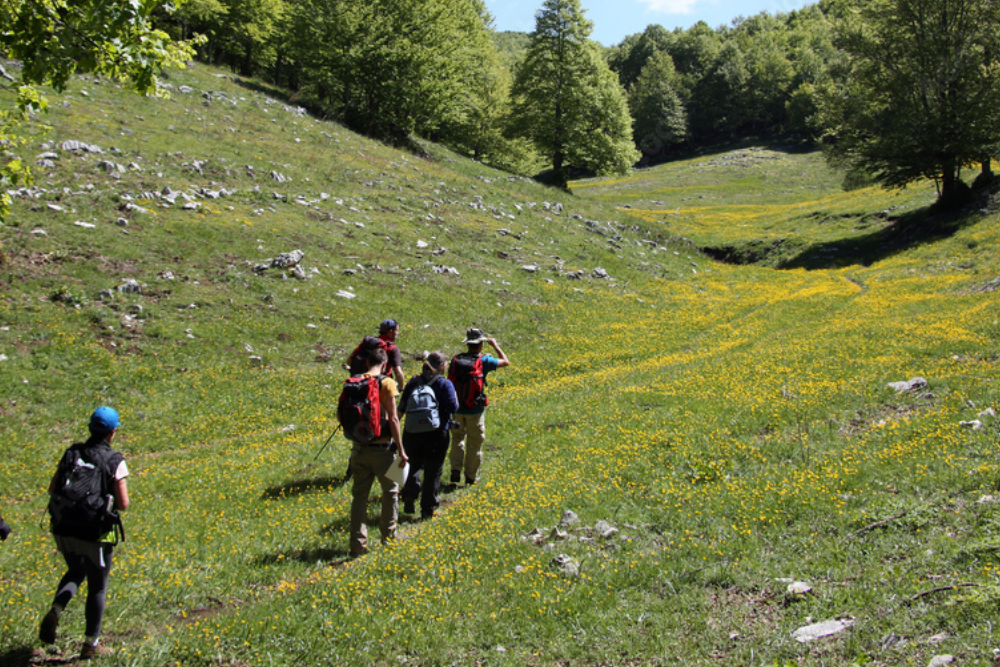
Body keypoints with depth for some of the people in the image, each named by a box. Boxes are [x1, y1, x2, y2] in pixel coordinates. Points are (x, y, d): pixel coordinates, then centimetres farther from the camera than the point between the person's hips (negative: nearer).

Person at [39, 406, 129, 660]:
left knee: (75, 573, 29)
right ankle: (90, 644, 21)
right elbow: (123, 504, -16)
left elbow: (52, 490, 2)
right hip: (96, 534, -4)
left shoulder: (72, 453, 0)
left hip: (65, 530, 4)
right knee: (97, 588, 16)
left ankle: (55, 611, 2)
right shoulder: (115, 461, -13)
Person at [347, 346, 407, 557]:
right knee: (390, 490, 15)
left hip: (359, 447, 4)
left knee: (359, 495, 8)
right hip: (381, 448, -4)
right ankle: (388, 534, 24)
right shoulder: (386, 383, -10)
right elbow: (393, 418, -13)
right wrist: (401, 449, -9)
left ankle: (358, 544, 7)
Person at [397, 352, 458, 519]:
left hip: (411, 433, 3)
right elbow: (453, 407, -14)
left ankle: (409, 496, -1)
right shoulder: (445, 384, -7)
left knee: (415, 466, 22)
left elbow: (401, 407, 4)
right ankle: (427, 510, 11)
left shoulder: (413, 382, 5)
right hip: (436, 433, -3)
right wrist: (456, 401, 6)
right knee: (433, 471, 8)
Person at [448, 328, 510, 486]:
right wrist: (495, 345, 15)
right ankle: (471, 476, 20)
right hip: (475, 410, -3)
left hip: (457, 408, 3)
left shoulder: (456, 360, -1)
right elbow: (506, 362, 3)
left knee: (458, 438, 19)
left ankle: (456, 469, 4)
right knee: (474, 443, 11)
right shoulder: (484, 361, -11)